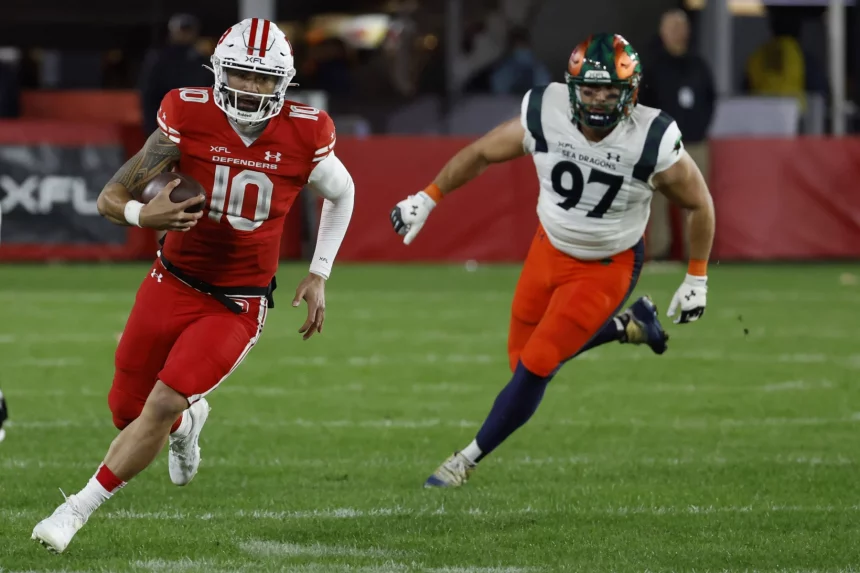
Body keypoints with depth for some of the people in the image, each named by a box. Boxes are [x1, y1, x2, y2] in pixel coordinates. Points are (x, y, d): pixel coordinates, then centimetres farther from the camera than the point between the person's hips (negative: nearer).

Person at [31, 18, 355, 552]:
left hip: (238, 306, -2)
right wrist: (146, 215, -34)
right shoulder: (188, 118, -15)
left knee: (162, 405, -18)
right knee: (127, 410, 9)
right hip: (174, 283, 2)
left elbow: (342, 193, 11)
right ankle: (188, 422, 45)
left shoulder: (305, 136, -12)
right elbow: (111, 198, -11)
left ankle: (78, 509, -4)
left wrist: (318, 276, 7)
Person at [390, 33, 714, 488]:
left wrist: (697, 279, -4)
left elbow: (700, 204, -9)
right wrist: (427, 198, 4)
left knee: (536, 365, -11)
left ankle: (470, 459, 10)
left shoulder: (653, 143, -27)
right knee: (524, 360, 13)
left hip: (606, 270, -4)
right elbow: (481, 153, -1)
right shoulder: (545, 117, -21)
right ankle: (630, 326, 33)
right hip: (549, 250, 4)